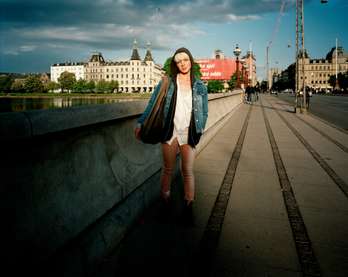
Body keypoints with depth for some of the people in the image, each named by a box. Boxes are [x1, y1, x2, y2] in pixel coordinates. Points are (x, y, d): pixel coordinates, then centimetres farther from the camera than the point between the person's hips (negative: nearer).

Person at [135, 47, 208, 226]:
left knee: (188, 171, 0)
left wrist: (200, 130, 0)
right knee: (168, 169, 9)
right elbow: (152, 104, 2)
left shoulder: (199, 86, 8)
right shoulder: (167, 82, 4)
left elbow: (204, 112, 11)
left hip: (189, 133, 0)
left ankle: (188, 208, 10)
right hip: (170, 131, 0)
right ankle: (165, 203, 24)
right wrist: (141, 122, -3)